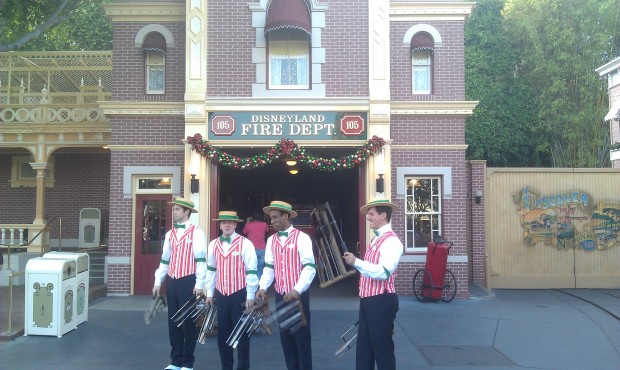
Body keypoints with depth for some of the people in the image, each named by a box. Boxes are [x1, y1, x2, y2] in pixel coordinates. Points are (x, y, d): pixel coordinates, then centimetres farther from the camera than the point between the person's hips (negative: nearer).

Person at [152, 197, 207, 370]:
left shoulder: (196, 232, -7)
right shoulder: (170, 234, 13)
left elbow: (201, 260, -10)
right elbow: (165, 260, 18)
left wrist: (199, 284, -14)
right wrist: (158, 282, 15)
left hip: (188, 282, -6)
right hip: (172, 282, 6)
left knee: (188, 321, 3)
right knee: (173, 321, 11)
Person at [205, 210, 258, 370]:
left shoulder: (245, 244, -9)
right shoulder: (213, 245, 5)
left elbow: (251, 272, -10)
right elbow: (211, 270, 13)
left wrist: (250, 296, -10)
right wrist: (209, 293, 12)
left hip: (240, 294, -4)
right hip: (220, 295, 4)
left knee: (241, 332, 5)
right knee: (223, 332, 12)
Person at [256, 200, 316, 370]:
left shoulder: (301, 238, -10)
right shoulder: (271, 240, 7)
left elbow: (310, 267, -15)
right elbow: (269, 267, 9)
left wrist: (297, 290, -25)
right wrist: (263, 287, -7)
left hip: (298, 295, -5)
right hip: (280, 294, 5)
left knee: (301, 335, 4)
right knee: (285, 335, 12)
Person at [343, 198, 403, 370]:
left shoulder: (391, 241, -15)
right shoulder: (375, 239, 15)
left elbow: (384, 272, -27)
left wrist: (356, 262, -28)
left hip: (381, 302, -9)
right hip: (368, 300, 9)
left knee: (382, 348, 2)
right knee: (364, 347, 15)